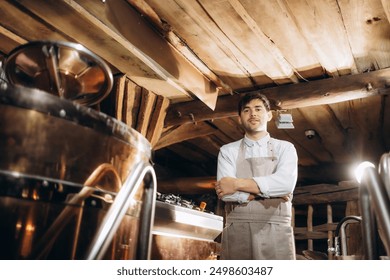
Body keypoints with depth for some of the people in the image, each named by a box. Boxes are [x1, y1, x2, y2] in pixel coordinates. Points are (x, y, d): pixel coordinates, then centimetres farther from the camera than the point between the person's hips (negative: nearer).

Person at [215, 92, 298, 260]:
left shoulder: (285, 148, 9)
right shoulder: (228, 151, 9)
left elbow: (286, 183, -10)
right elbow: (225, 192, -5)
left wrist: (237, 183, -9)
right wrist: (266, 192, -9)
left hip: (276, 232, 0)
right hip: (237, 233, 1)